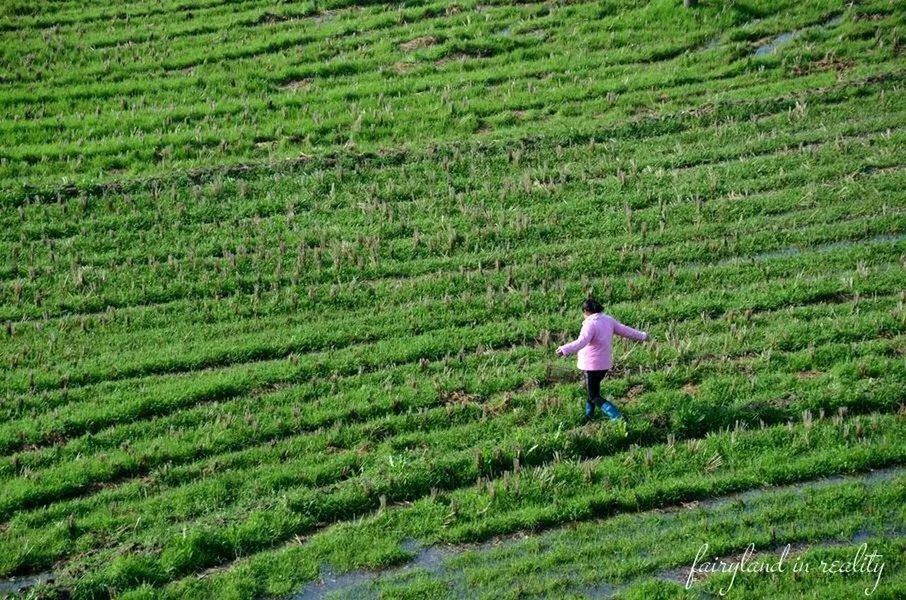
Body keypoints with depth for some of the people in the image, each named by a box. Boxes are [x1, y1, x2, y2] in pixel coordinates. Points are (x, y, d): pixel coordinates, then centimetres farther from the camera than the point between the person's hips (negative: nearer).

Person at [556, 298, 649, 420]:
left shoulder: (590, 325, -21)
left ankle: (617, 417, -16)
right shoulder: (608, 320, 2)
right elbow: (625, 330, 14)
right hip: (605, 364, 8)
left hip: (591, 366, -8)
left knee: (594, 397, -1)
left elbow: (581, 342, -37)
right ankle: (589, 415, 40)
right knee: (593, 390, 28)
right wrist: (642, 336, 30)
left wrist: (565, 349, -51)